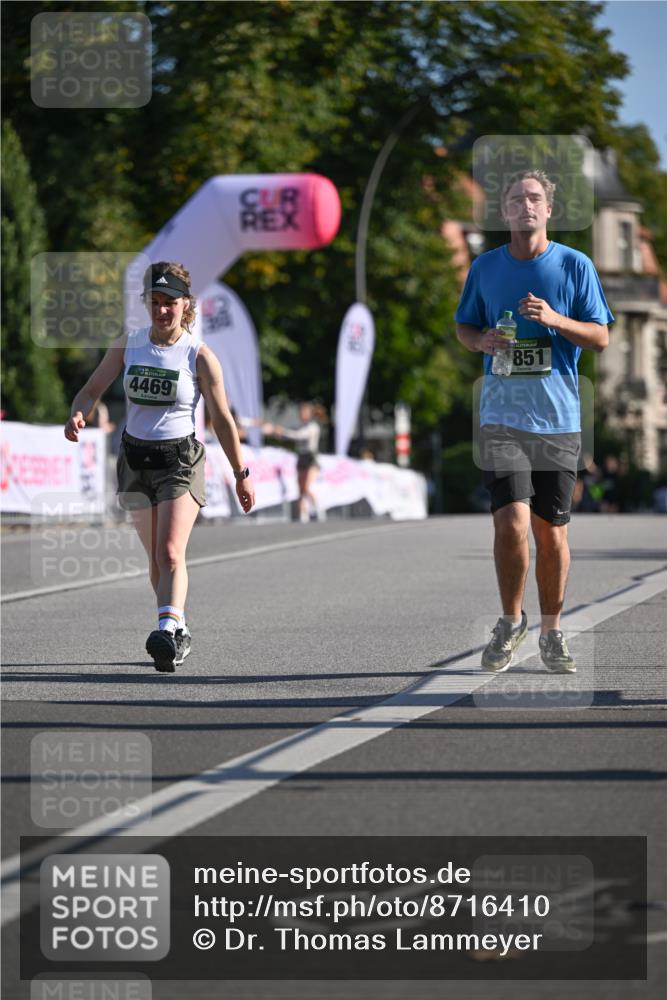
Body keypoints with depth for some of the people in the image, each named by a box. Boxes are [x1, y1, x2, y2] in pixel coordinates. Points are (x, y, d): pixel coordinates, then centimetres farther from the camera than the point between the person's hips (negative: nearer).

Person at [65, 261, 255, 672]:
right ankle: (181, 632, 26)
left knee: (170, 552, -21)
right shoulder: (128, 346, 1)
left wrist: (242, 474, 3)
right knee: (156, 558, 12)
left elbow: (223, 419, -2)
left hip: (181, 460, -4)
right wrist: (78, 416, -24)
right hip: (135, 458, 4)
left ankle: (167, 630, -33)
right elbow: (92, 390, 0)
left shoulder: (200, 357, -9)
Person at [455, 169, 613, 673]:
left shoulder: (575, 265, 2)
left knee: (551, 528, 4)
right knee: (511, 521, -13)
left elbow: (601, 338, 2)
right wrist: (482, 341, -4)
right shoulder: (485, 267, 7)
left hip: (559, 418, 0)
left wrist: (555, 319, -15)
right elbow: (464, 326, 19)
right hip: (503, 416, 0)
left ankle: (552, 632, 18)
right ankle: (511, 621, 7)